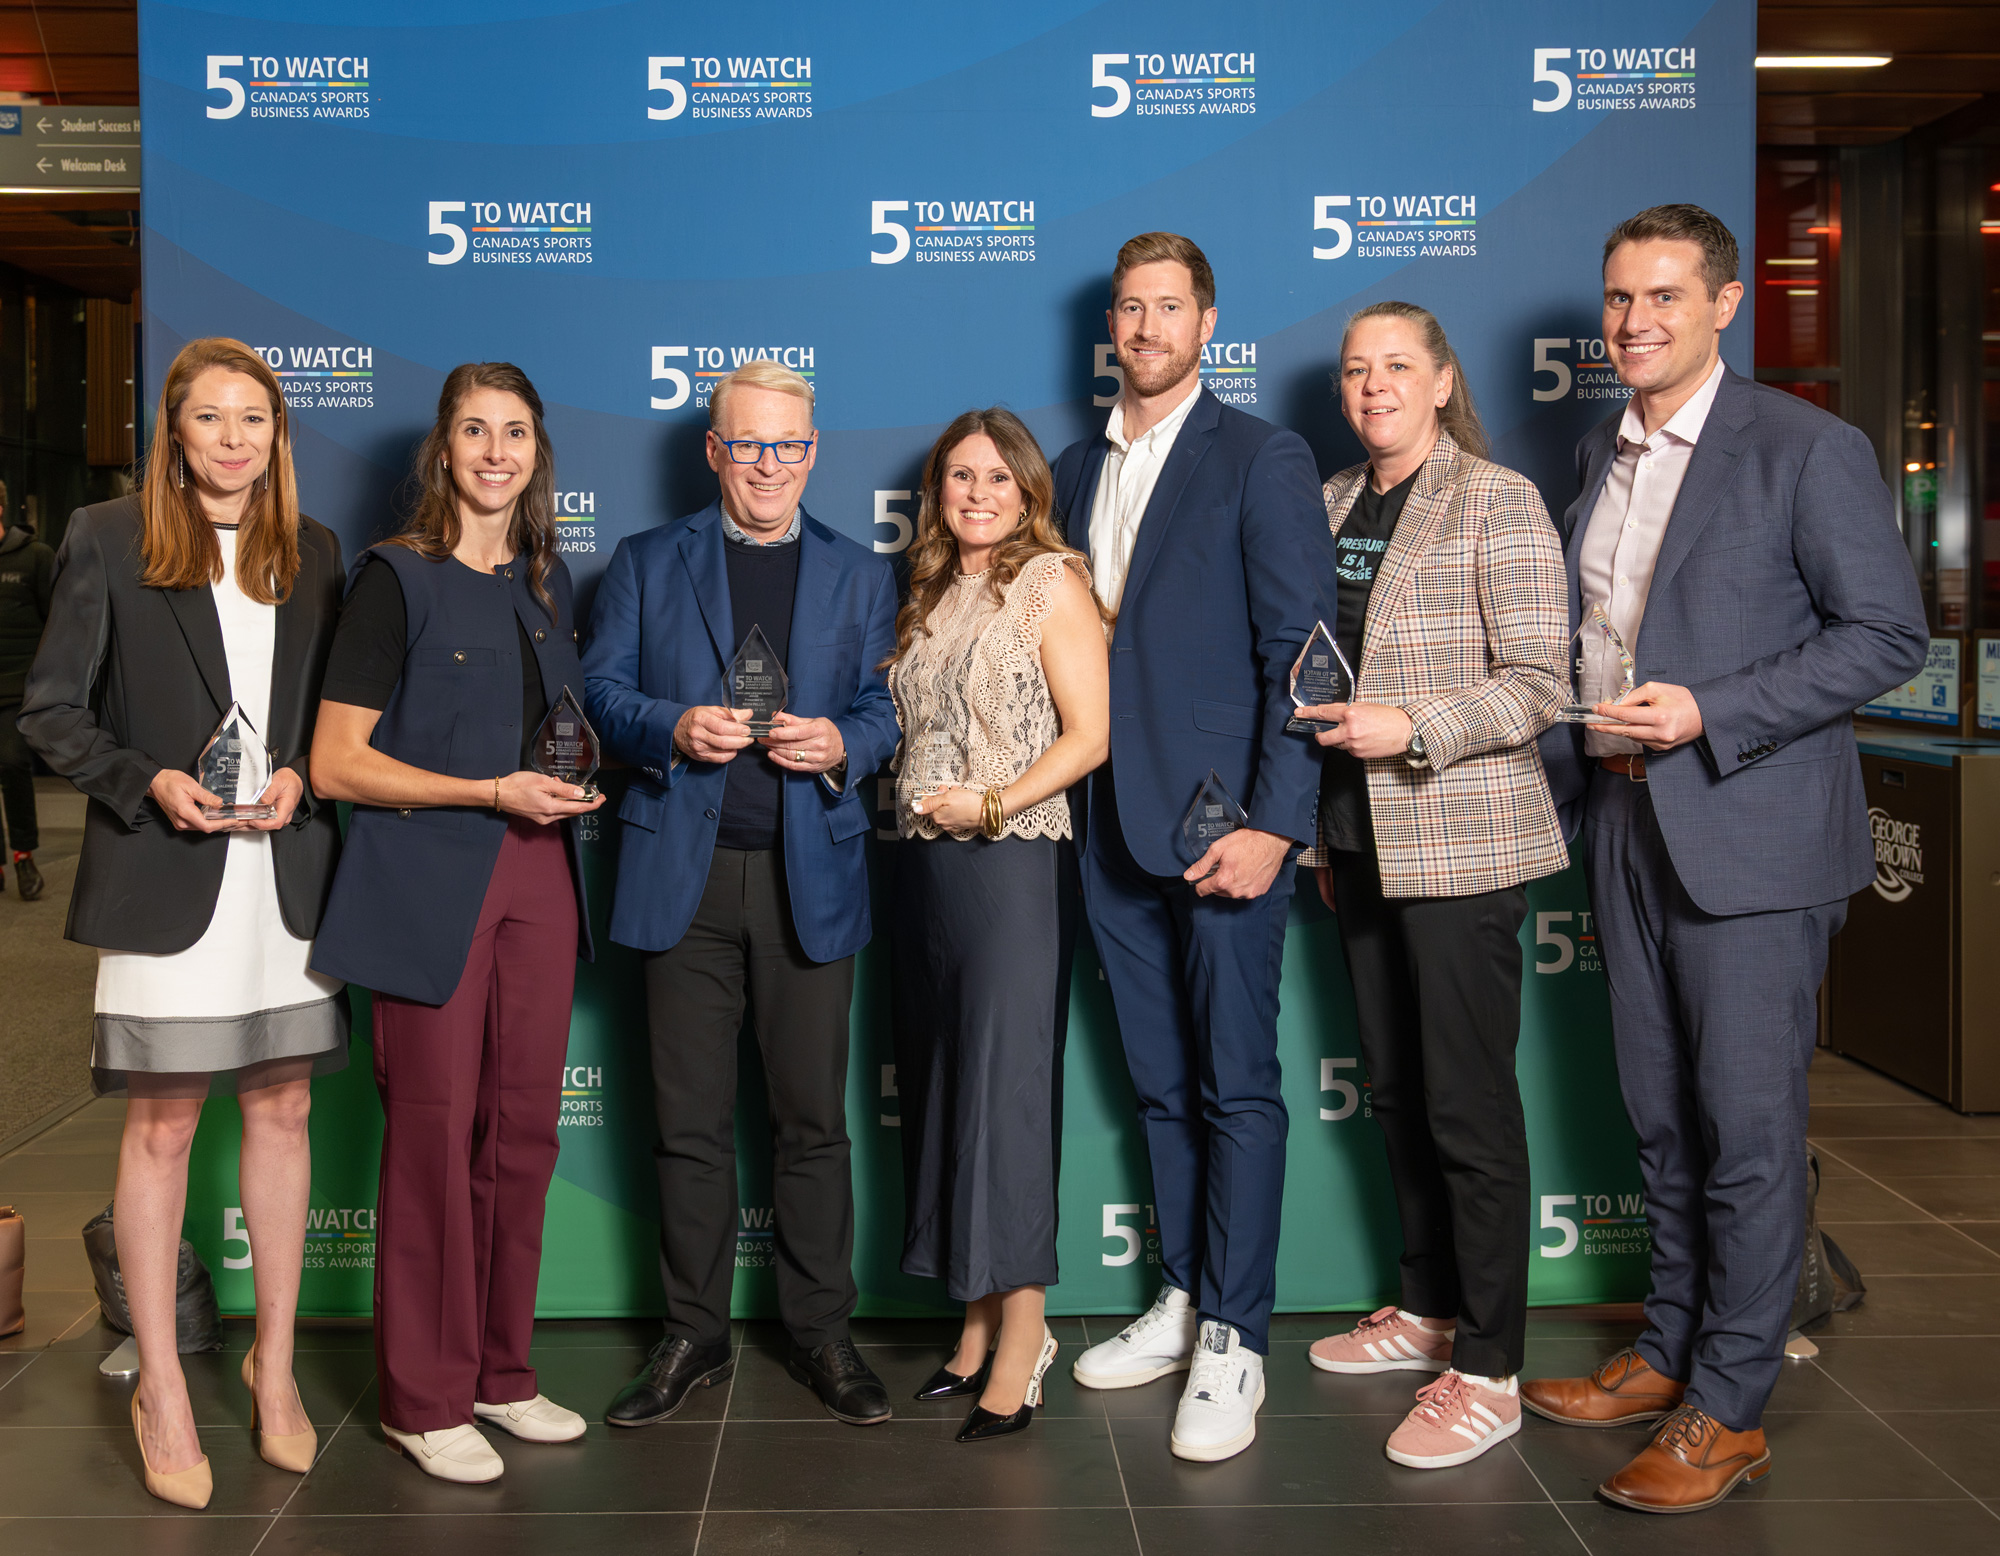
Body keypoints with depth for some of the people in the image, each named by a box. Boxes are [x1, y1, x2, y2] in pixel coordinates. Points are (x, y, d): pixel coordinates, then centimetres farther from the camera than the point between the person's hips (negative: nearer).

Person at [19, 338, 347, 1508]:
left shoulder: (316, 553, 11)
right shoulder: (108, 541, 1)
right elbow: (52, 710, 1)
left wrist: (303, 779, -4)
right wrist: (148, 783, -13)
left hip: (289, 874, 3)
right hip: (166, 878, -3)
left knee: (283, 1112, 8)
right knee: (161, 1127, 2)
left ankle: (275, 1364, 23)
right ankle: (161, 1388, 15)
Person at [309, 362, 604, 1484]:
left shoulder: (549, 582, 14)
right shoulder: (398, 577, -4)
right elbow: (337, 762, -8)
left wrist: (580, 783, 5)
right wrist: (491, 791, -15)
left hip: (539, 874, 6)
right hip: (430, 885, -6)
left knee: (524, 1131, 9)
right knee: (434, 1137, -1)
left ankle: (501, 1370, 23)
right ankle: (425, 1398, 13)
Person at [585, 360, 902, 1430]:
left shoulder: (860, 577, 13)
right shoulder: (647, 563, 11)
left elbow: (887, 710, 10)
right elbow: (600, 688, 6)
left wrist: (841, 745, -12)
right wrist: (672, 729, -13)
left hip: (811, 874, 0)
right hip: (685, 872, 0)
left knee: (812, 1118, 5)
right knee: (690, 1121, 6)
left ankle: (821, 1333, 18)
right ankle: (693, 1337, 19)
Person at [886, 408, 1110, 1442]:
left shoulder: (1050, 582, -4)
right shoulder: (929, 594, 16)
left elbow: (1090, 733, -10)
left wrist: (993, 803, -17)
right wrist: (917, 808, 6)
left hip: (1012, 862, -7)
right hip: (925, 862, 7)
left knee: (1006, 1083, -6)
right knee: (941, 1086, 9)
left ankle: (1022, 1338, 3)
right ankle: (979, 1324, 19)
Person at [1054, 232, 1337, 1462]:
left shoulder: (1262, 460, -3)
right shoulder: (1077, 471, 15)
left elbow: (1302, 653, -9)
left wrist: (1274, 822, -16)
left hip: (1222, 821, -6)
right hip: (1115, 827, 6)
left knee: (1238, 1085, 0)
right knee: (1162, 1084, 14)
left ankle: (1235, 1344, 8)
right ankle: (1185, 1304, 26)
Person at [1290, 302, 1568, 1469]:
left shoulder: (1499, 502, -7)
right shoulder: (1334, 504, 14)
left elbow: (1539, 681, -12)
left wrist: (1413, 729, -24)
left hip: (1461, 843, -7)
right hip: (1363, 842, 7)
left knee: (1469, 1105, -3)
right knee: (1396, 1088, 15)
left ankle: (1489, 1372, 7)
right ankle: (1431, 1309, 31)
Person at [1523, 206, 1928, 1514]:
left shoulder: (1807, 449, -7)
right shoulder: (1601, 456, 14)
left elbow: (1888, 632, -12)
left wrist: (1710, 714, -19)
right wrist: (1562, 776, 8)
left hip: (1751, 833, -6)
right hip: (1628, 820, 6)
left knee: (1747, 1130, 0)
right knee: (1663, 1118, 15)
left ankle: (1729, 1413, 12)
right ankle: (1671, 1353, 29)